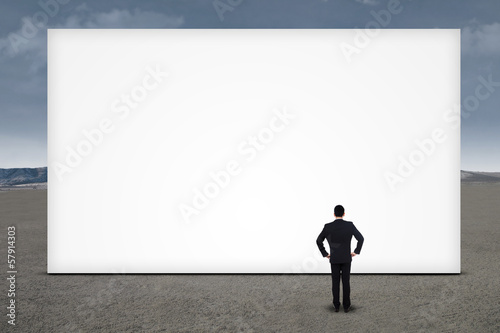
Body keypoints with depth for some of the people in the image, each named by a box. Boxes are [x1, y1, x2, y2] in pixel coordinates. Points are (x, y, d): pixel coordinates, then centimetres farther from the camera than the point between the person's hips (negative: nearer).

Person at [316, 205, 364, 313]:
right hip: (346, 258, 0)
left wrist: (325, 254, 5)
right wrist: (356, 251, 3)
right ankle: (346, 306, 14)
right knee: (346, 282, 9)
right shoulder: (350, 225, -10)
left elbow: (318, 241, -6)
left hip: (334, 259, 0)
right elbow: (361, 239, -8)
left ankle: (336, 306, 15)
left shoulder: (328, 226, -10)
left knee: (335, 283, 10)